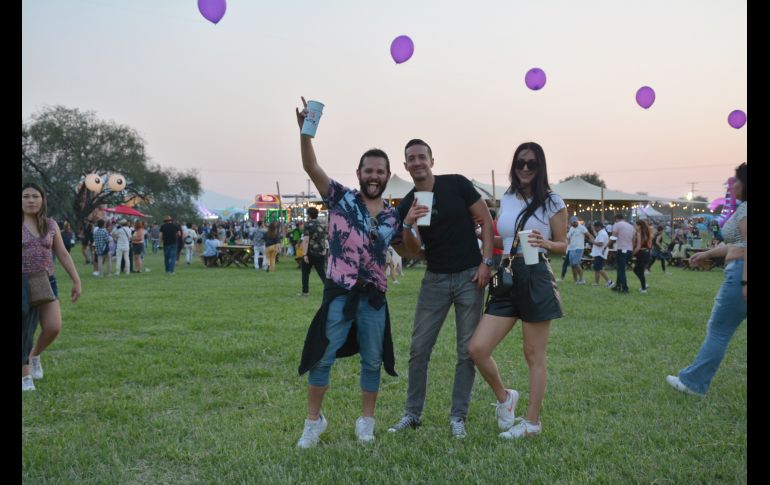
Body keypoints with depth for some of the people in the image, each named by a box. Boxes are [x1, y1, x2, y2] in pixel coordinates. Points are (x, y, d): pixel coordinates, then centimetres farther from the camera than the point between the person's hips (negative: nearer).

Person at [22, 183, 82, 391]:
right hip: (24, 282, -3)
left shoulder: (51, 225, 7)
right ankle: (25, 375, 17)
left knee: (53, 328, -8)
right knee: (25, 332, 0)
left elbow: (63, 254, 11)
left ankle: (35, 355, 23)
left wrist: (76, 281, 8)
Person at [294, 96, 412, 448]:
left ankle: (366, 422, 26)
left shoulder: (393, 217, 8)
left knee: (372, 361, 10)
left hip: (374, 297, 3)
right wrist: (305, 132, -30)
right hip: (339, 293, -3)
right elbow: (311, 167, -15)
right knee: (322, 357, 0)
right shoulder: (341, 198, -2)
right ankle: (313, 421, 15)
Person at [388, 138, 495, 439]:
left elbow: (486, 220, -3)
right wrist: (408, 226, -22)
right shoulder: (406, 206, 1)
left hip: (469, 277, -2)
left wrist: (486, 262, -11)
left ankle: (458, 417, 14)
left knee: (467, 352, 2)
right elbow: (413, 253, -3)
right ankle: (412, 414, 17)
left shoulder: (457, 185, -7)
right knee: (418, 350, 2)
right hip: (435, 279, 2)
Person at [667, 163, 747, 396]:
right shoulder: (742, 209, 17)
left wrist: (744, 281, -24)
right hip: (741, 273, 9)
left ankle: (693, 381, 7)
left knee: (718, 331, -1)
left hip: (741, 272, -9)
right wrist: (707, 254, 29)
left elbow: (747, 247, -20)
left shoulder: (745, 209, -11)